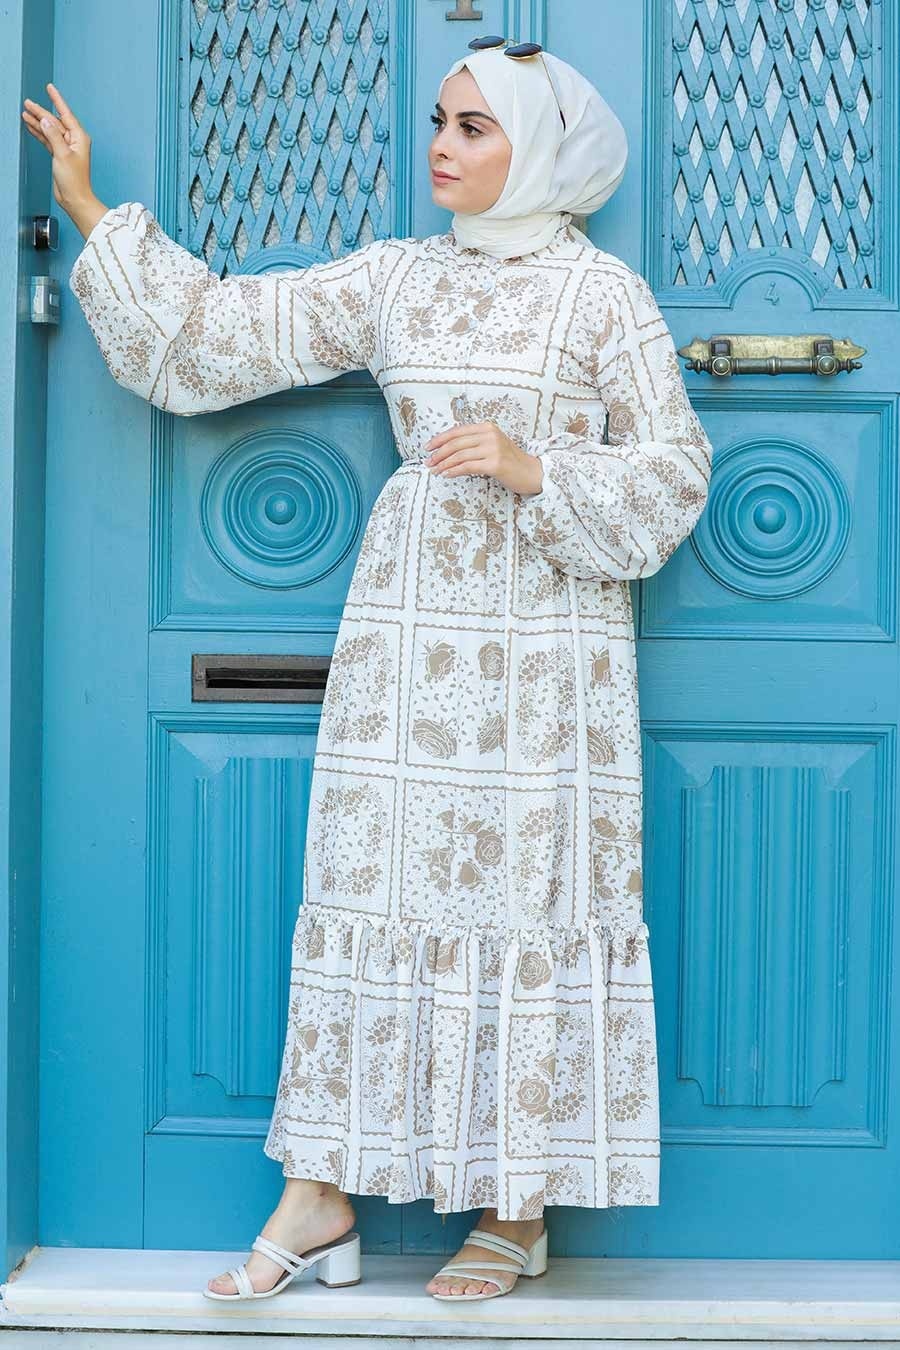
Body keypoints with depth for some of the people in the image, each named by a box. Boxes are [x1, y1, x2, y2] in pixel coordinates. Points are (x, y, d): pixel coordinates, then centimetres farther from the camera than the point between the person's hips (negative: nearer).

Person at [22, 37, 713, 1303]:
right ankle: (319, 1203, 12)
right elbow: (221, 328, 9)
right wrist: (89, 212, 9)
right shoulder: (394, 277, 9)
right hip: (407, 629, 4)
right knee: (370, 886, 3)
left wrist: (531, 466, -15)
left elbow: (671, 473, -1)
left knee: (533, 899, 0)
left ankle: (519, 1211, 13)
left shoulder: (604, 292, 0)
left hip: (548, 640, -3)